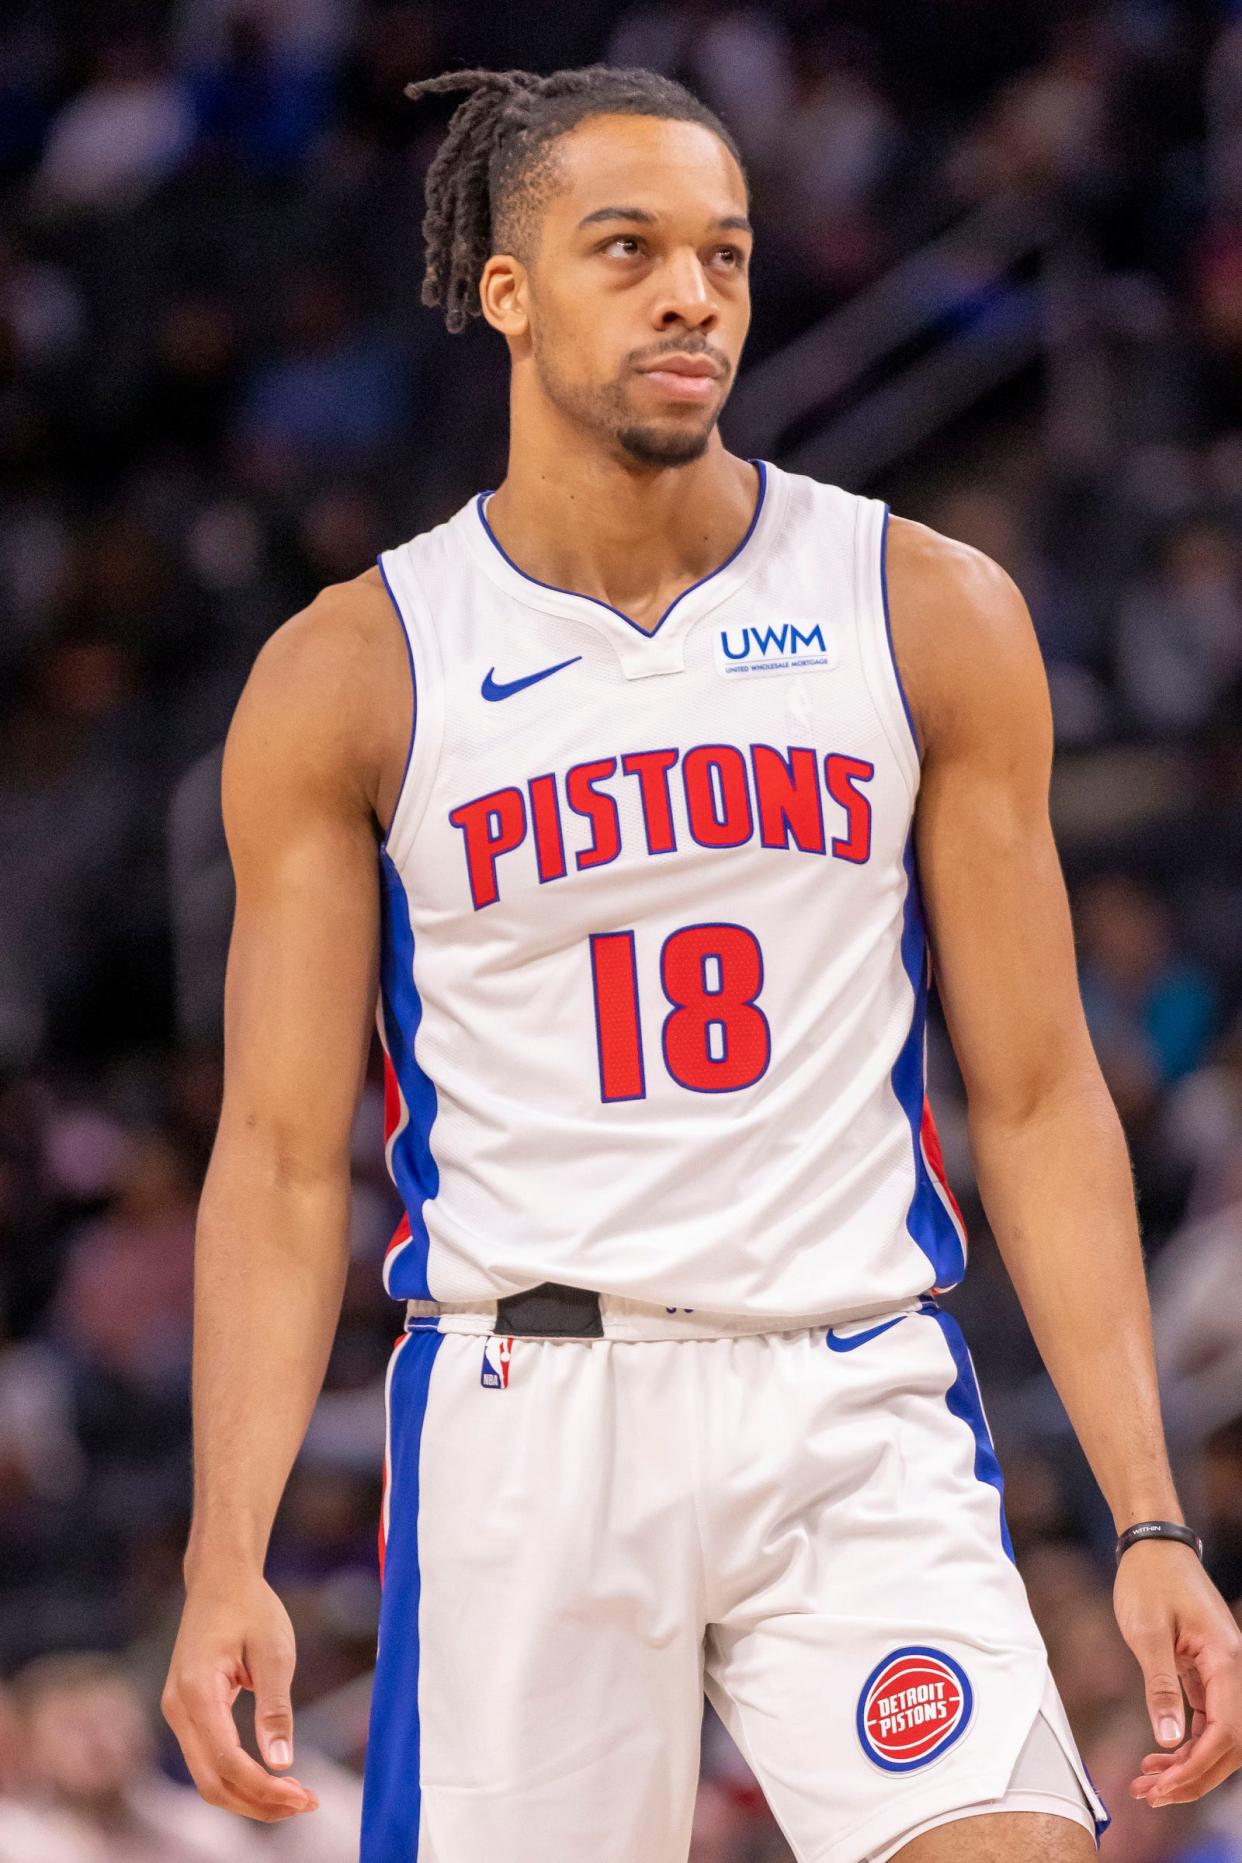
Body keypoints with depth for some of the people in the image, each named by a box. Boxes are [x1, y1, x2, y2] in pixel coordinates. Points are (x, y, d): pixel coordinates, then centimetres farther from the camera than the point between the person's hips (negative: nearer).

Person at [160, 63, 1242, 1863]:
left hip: (861, 1418, 0)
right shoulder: (352, 675, 3)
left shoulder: (930, 617, 6)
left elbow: (1036, 1101, 7)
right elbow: (281, 1158, 2)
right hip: (523, 1426, 0)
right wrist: (228, 1559, -9)